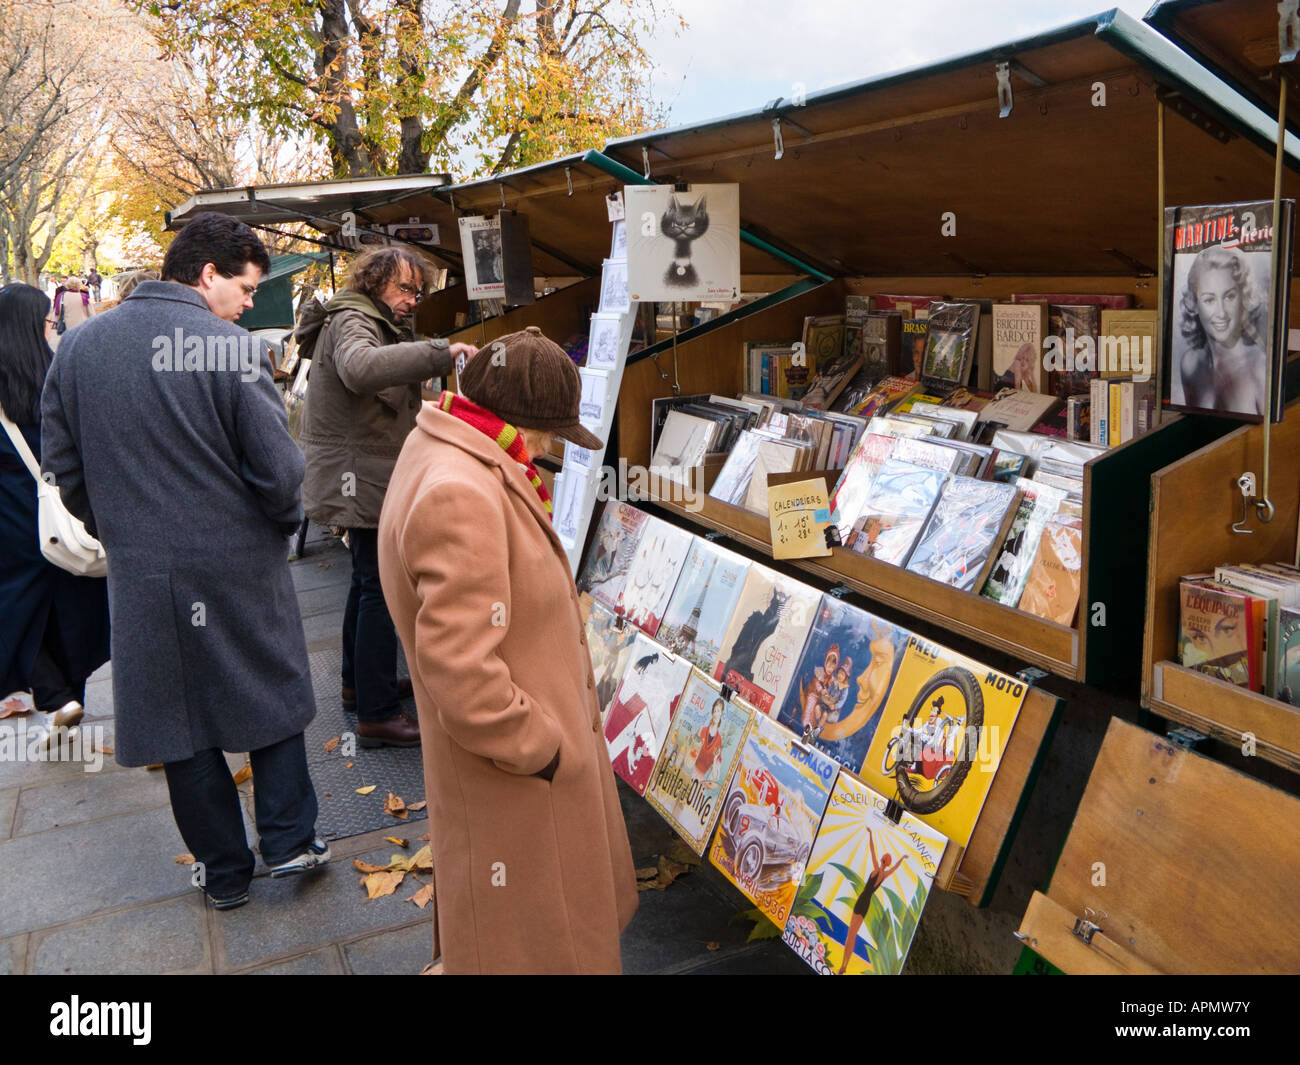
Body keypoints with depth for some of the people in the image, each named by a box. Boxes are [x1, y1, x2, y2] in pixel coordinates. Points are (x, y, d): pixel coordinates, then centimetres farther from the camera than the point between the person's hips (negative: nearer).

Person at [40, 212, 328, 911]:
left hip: (141, 573, 4)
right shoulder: (232, 349, -16)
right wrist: (285, 522, 3)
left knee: (180, 719, 14)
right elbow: (277, 468, -17)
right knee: (272, 695, 18)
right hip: (239, 566, -4)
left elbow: (64, 467, 7)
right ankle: (288, 840, 22)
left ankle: (224, 872, 26)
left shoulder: (77, 348, 1)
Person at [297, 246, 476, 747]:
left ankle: (359, 684, 35)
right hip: (361, 478, -11)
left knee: (368, 581, 20)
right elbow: (360, 368, -38)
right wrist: (440, 353, -43)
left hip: (369, 477, 11)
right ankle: (377, 715, -8)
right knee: (381, 589, -11)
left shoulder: (378, 324, 21)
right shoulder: (351, 321, -13)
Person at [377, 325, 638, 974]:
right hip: (513, 781, -10)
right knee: (529, 929, 13)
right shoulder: (460, 496, -32)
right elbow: (463, 673, -33)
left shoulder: (449, 454, 3)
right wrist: (538, 748, -21)